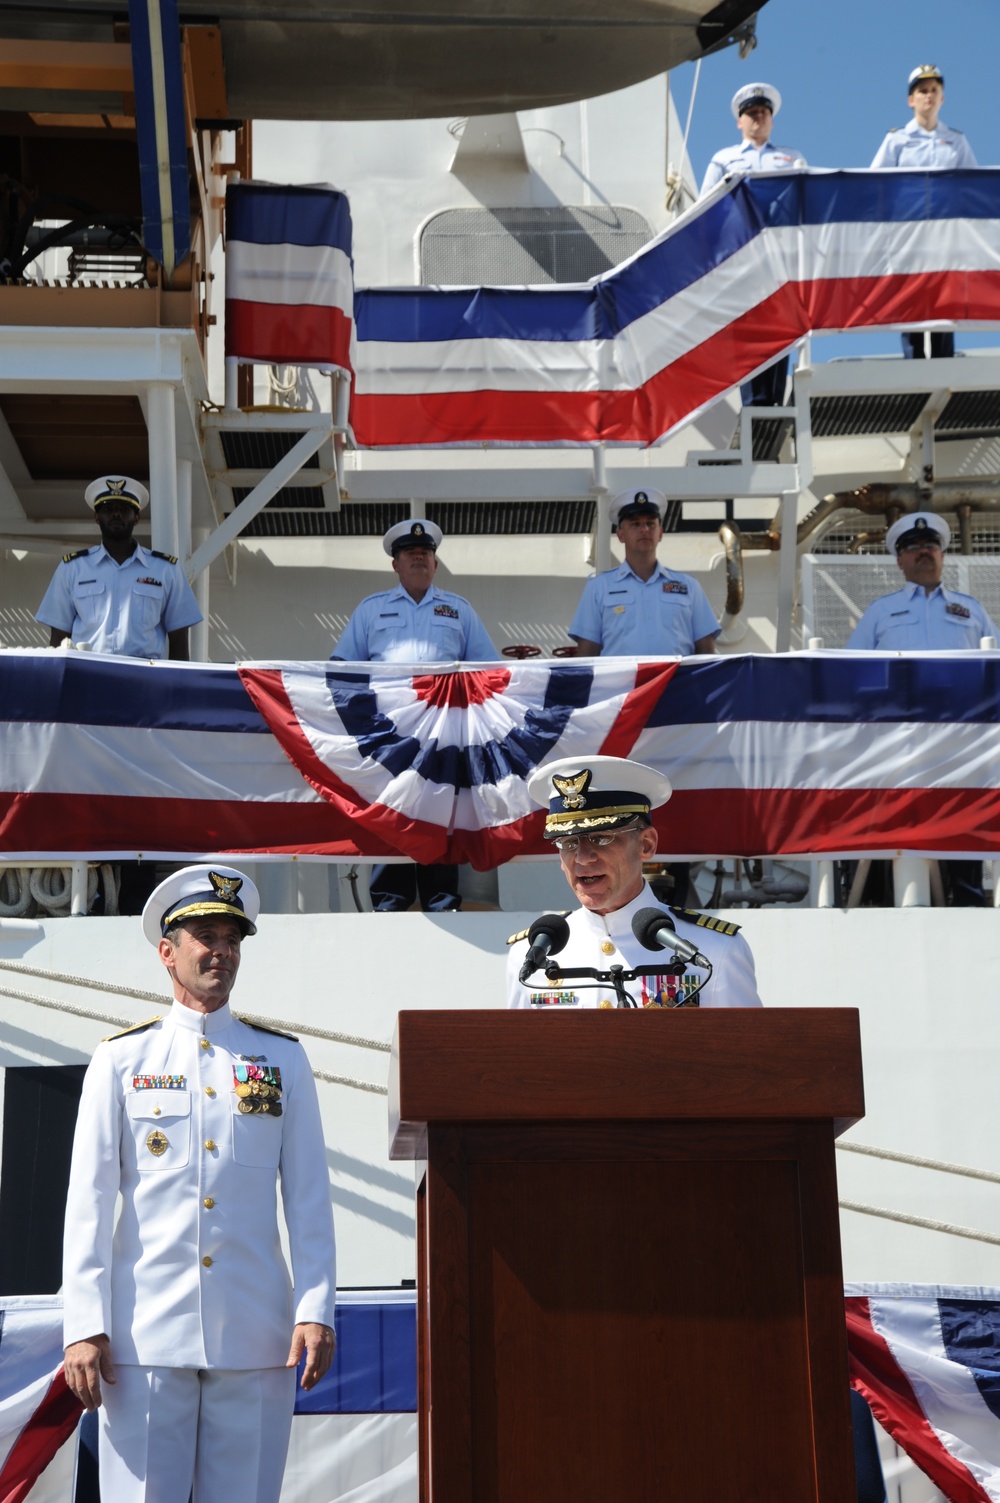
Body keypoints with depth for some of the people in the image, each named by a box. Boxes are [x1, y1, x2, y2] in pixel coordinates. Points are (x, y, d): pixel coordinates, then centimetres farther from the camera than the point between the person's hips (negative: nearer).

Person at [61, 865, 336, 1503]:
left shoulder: (284, 1059, 10)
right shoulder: (120, 1060, 6)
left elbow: (310, 1199, 7)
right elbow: (89, 1202, 2)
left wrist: (316, 1310, -2)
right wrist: (85, 1328, -5)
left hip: (257, 1335, 1)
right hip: (147, 1332, -1)